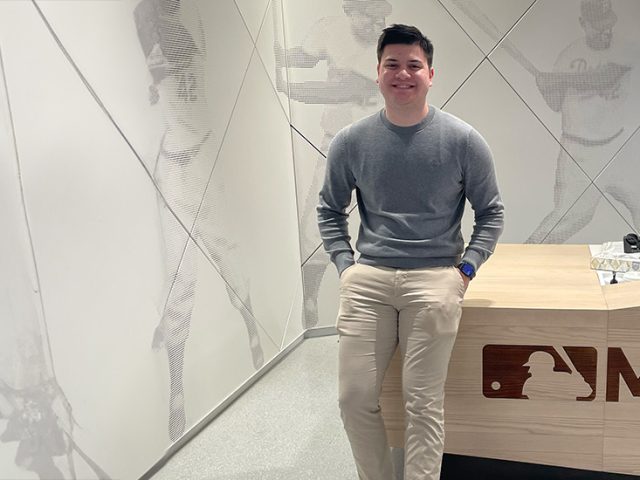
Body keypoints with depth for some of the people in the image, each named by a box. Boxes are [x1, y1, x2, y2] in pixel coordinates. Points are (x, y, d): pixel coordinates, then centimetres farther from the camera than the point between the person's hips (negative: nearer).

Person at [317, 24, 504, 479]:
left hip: (434, 280, -2)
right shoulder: (351, 141, 5)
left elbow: (491, 213, 9)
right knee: (356, 398, 2)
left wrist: (465, 269, -1)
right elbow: (330, 210, 16)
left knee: (424, 403, -2)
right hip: (367, 279, 2)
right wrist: (344, 264, 4)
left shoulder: (463, 140, 1)